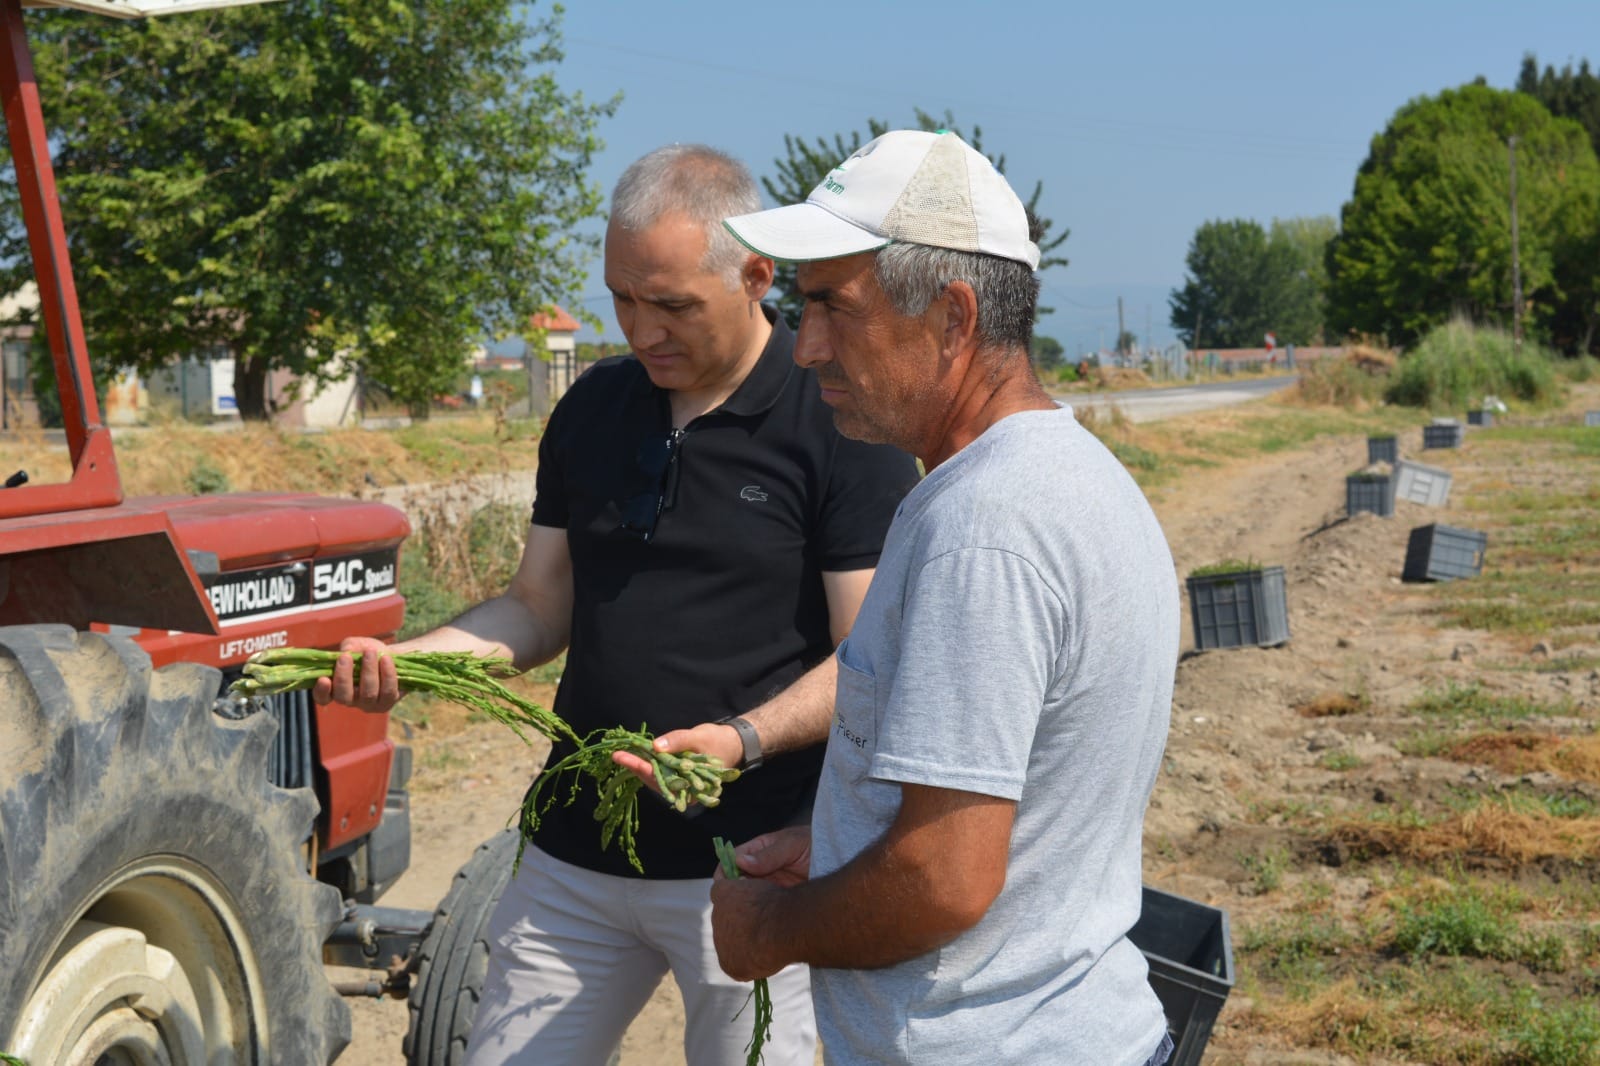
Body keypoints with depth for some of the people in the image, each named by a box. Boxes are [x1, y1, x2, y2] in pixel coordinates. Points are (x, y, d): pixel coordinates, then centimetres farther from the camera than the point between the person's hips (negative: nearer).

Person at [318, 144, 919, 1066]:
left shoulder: (843, 423, -10)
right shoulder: (593, 410, 8)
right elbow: (541, 608, 11)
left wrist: (739, 740, -28)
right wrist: (402, 660, -5)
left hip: (747, 861, -5)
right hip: (578, 849, 5)